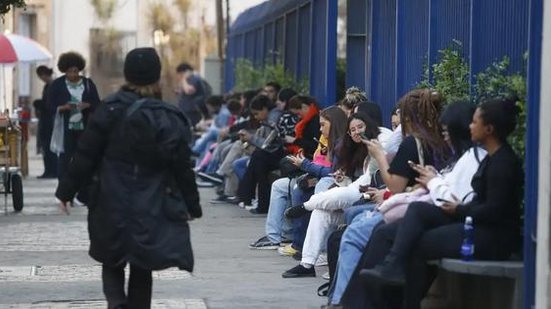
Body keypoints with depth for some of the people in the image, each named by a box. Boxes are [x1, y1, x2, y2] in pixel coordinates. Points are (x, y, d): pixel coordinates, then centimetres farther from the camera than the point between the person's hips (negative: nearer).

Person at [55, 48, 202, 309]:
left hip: (112, 206, 0)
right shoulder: (168, 119, -6)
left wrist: (66, 191, 4)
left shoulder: (110, 110, -7)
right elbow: (182, 167, -3)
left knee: (112, 263, 15)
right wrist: (192, 206, 9)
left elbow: (85, 155, -6)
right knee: (141, 269, 13)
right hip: (152, 210, 0)